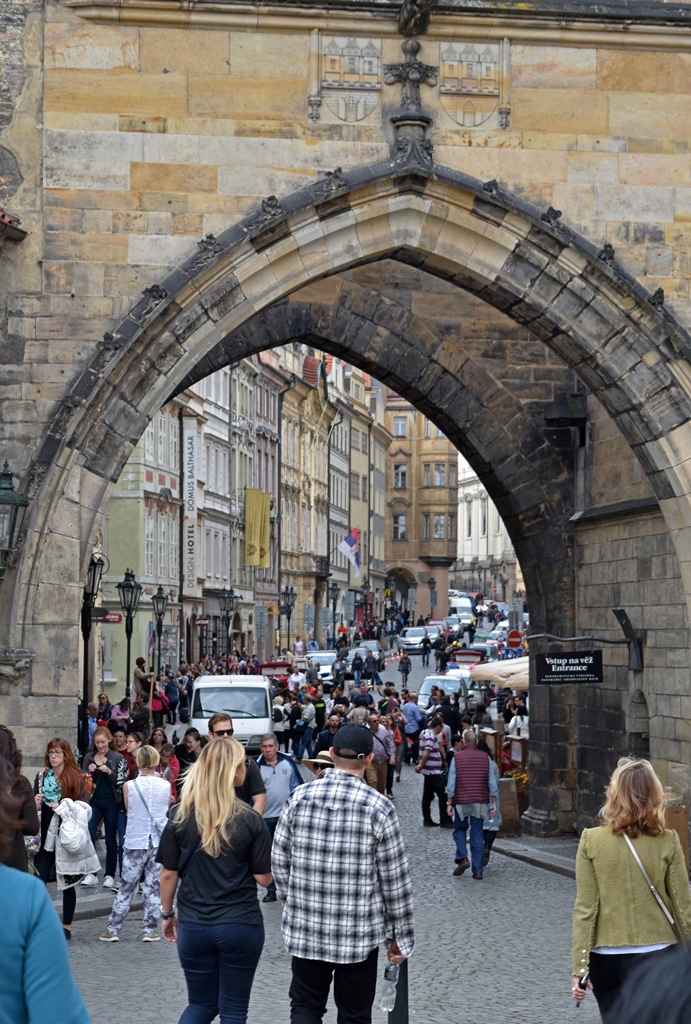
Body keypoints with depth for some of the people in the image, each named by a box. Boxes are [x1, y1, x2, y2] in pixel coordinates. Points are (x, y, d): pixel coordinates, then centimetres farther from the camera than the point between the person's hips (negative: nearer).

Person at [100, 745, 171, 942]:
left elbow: (128, 810, 9)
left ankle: (112, 929, 8)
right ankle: (149, 930, 9)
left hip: (135, 842, -1)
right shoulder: (165, 786, -4)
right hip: (158, 842, 1)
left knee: (126, 887, 6)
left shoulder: (129, 786, -8)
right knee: (153, 887, 7)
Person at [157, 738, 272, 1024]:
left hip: (193, 926, 2)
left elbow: (168, 874, 0)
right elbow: (264, 878, -4)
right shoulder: (250, 820, -9)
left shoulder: (180, 815, -5)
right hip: (241, 925, -2)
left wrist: (167, 914, 14)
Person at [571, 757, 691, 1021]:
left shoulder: (591, 841, -7)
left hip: (604, 956, 1)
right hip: (656, 952, -1)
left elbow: (585, 908, -6)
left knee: (614, 1018, 18)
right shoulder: (667, 843, -8)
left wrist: (579, 967, -2)